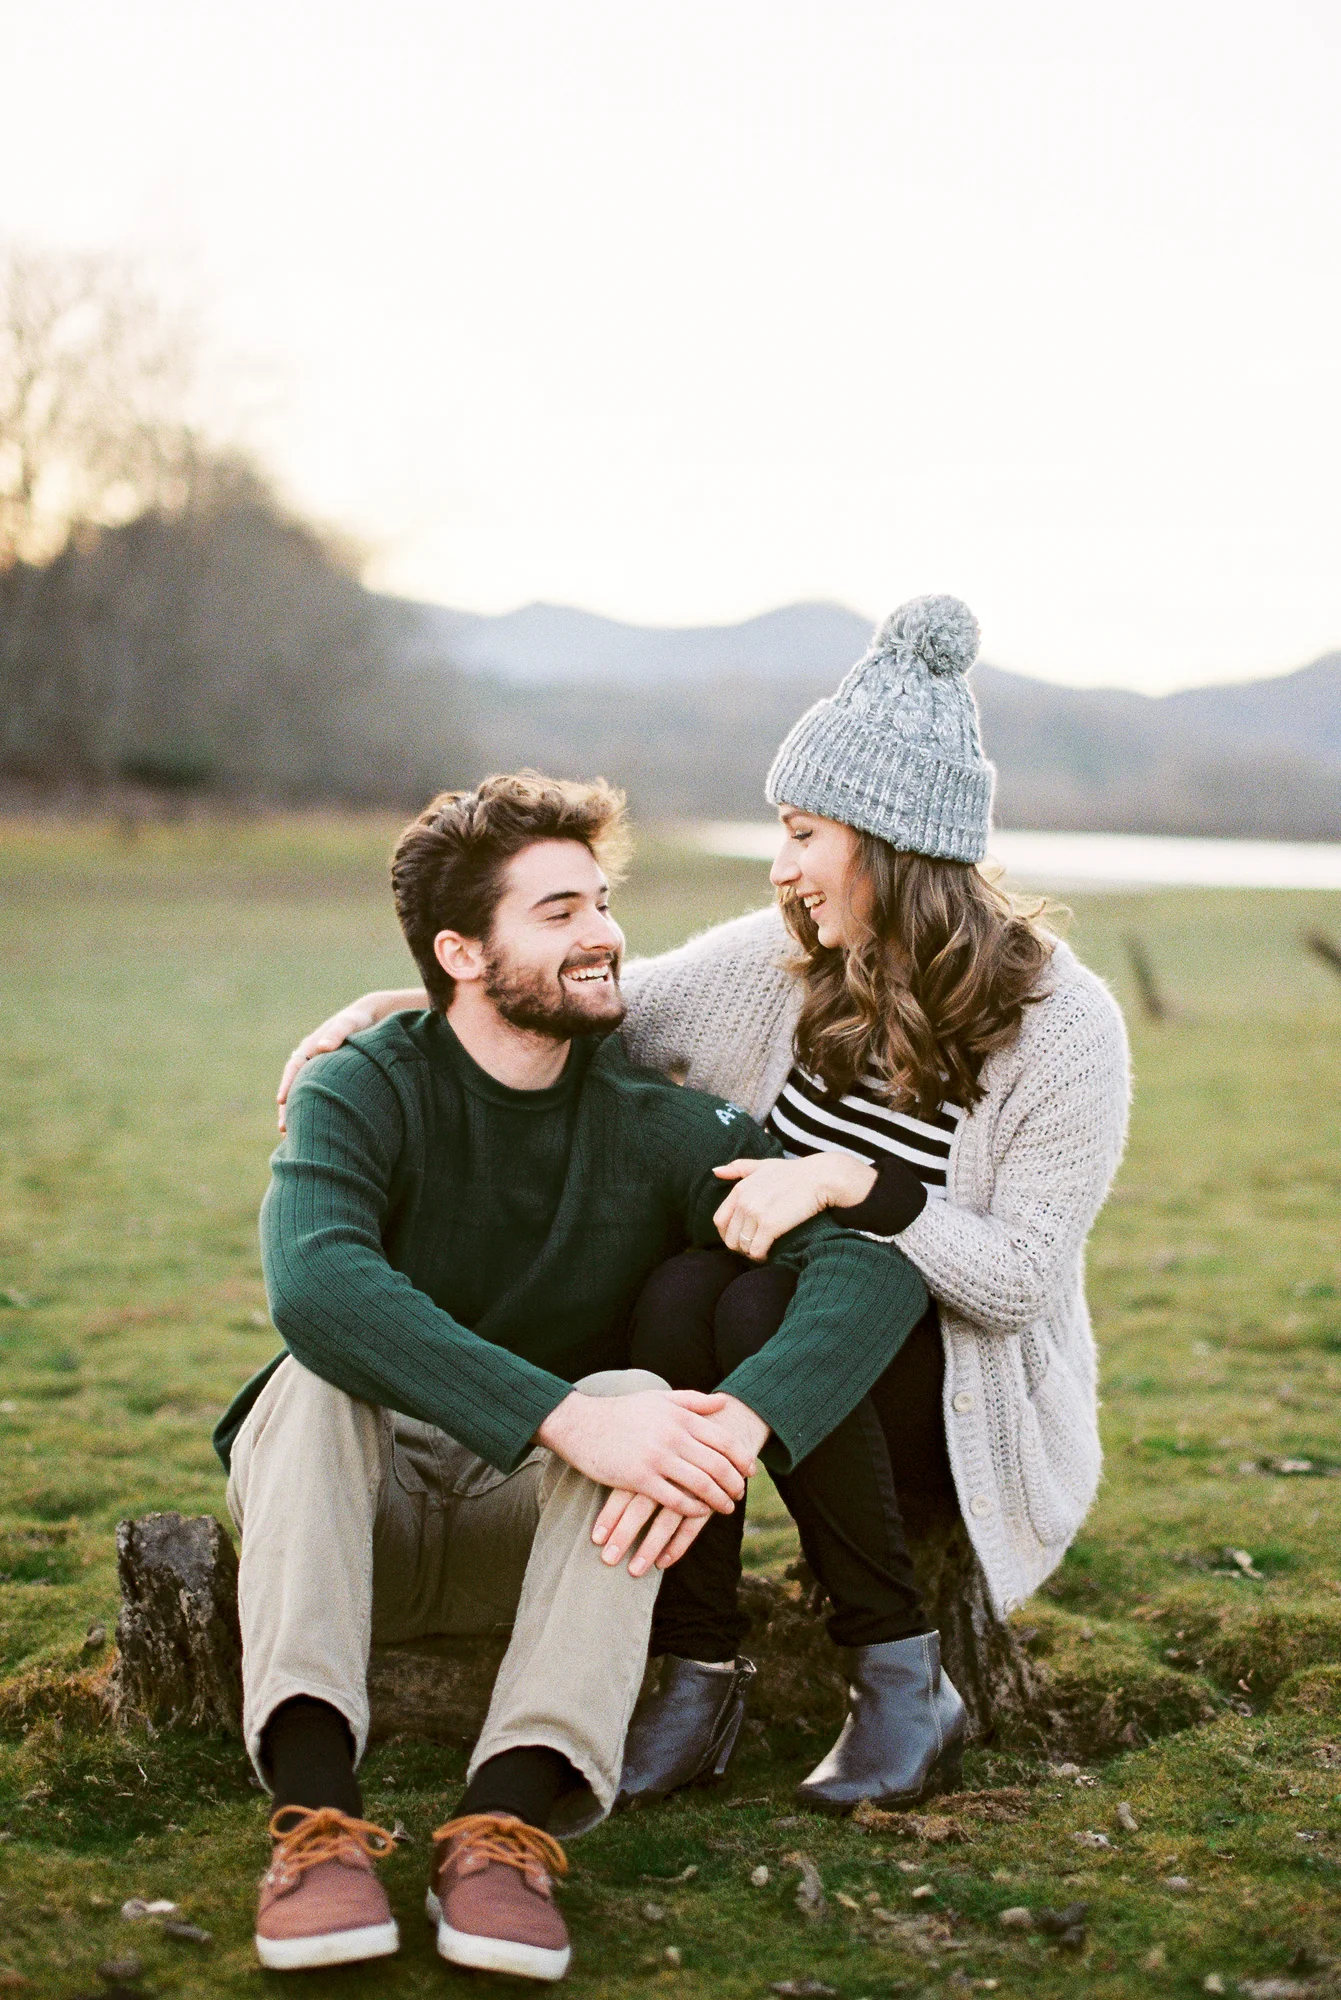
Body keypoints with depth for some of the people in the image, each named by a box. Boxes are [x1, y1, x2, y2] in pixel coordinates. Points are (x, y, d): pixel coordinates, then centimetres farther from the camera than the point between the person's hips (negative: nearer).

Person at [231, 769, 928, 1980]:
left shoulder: (663, 1127, -6)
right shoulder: (366, 1094, -12)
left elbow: (873, 1264, -21)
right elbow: (315, 1284, -34)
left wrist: (739, 1423, -41)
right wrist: (567, 1419, -44)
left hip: (543, 1524, 1)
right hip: (347, 1515, -1)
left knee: (637, 1395, -28)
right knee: (323, 1374, -30)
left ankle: (509, 1821, -39)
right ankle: (314, 1813, -41)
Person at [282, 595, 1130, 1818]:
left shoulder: (1065, 1027, -15)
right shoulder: (787, 962, -3)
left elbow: (1021, 1278, -18)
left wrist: (851, 1180, -30)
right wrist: (396, 1007, -5)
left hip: (958, 1403, -4)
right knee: (680, 1290, -29)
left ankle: (897, 1668, -17)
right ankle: (701, 1672, -19)